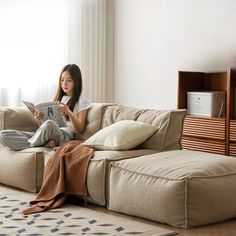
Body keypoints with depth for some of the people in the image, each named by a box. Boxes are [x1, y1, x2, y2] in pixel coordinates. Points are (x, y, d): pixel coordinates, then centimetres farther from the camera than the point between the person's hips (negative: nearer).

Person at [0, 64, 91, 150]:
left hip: (65, 136, -6)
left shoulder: (81, 101, 12)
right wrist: (38, 121, -2)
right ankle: (45, 144, -21)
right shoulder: (59, 99, 28)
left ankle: (30, 145, -18)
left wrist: (69, 112, -16)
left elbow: (80, 129, 0)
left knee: (49, 124, -43)